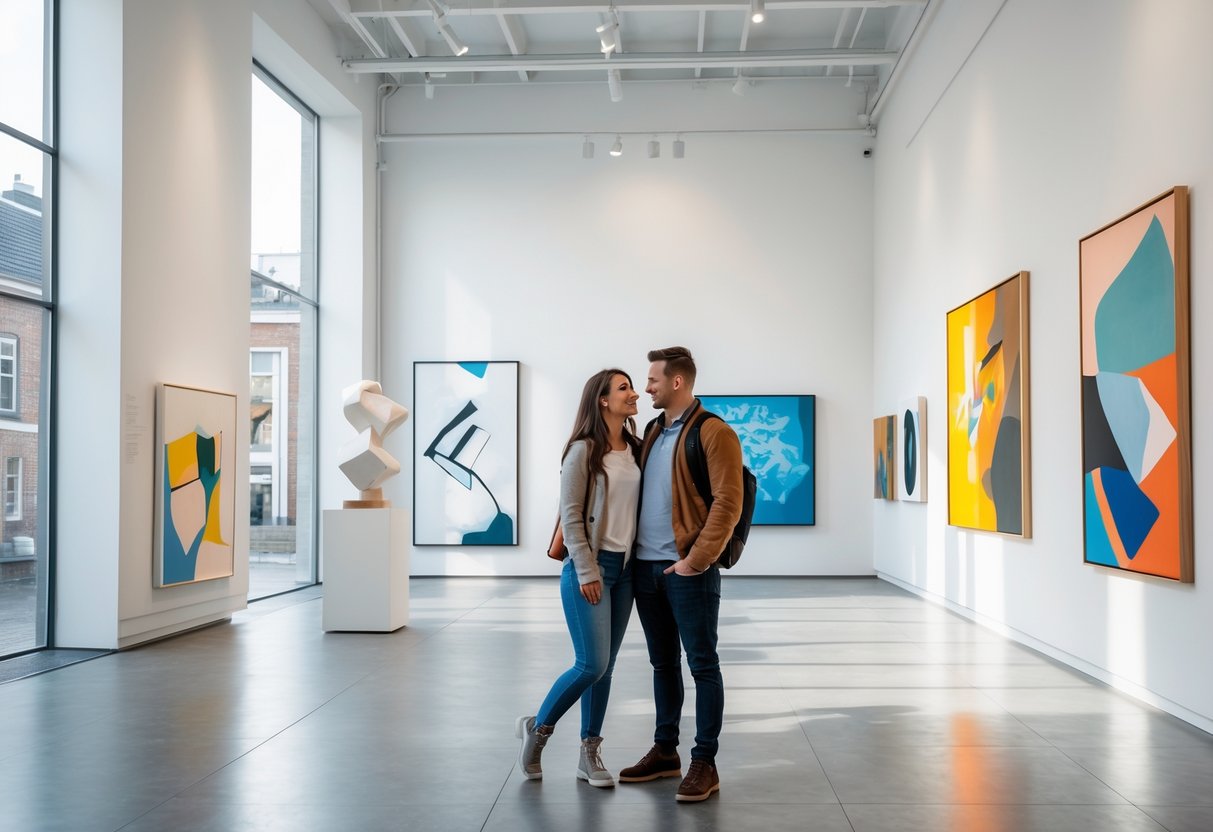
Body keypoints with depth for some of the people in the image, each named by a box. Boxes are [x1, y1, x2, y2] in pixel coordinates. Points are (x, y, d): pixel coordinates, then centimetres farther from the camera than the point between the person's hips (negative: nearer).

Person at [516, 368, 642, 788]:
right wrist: (586, 571, -14)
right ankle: (537, 727, 15)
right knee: (592, 664, -8)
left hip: (625, 568, 6)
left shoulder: (635, 450, 9)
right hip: (589, 566, -6)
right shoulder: (584, 450, -9)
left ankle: (590, 754, 18)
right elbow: (570, 516, -11)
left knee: (605, 667, 8)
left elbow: (642, 507, 12)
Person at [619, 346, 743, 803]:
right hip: (645, 567, 7)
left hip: (688, 570, -7)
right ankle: (664, 751, 26)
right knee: (662, 662, 15)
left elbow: (727, 503, -15)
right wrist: (632, 551, 12)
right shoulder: (652, 432, 14)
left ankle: (704, 763, 8)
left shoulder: (714, 433, -9)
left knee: (702, 664, 1)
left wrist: (695, 560, -17)